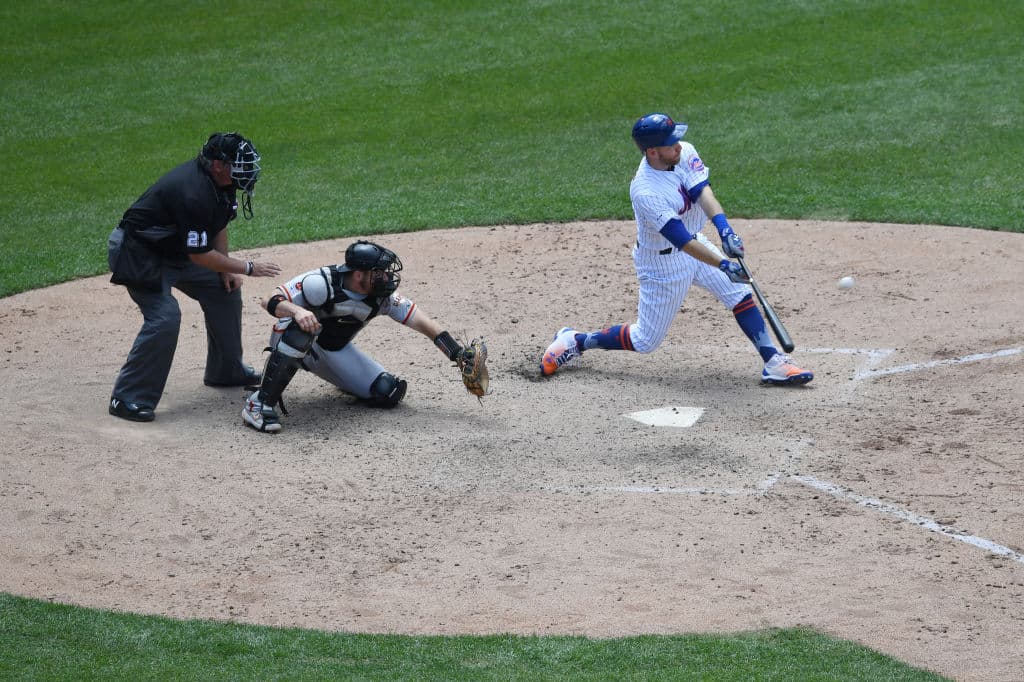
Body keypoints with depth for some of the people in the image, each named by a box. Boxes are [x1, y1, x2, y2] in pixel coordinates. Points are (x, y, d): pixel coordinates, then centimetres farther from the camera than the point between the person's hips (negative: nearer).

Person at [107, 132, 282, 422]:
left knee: (226, 290, 13)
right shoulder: (194, 193, -33)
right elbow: (200, 255, -27)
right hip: (139, 253, -10)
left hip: (175, 250, 10)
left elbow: (219, 223, 13)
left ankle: (226, 371, 30)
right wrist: (248, 268, -19)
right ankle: (127, 398, -18)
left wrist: (227, 270, 6)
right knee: (164, 317, -25)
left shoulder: (220, 181, -4)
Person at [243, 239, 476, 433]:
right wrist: (296, 311, -53)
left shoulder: (382, 297, -14)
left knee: (389, 393, -10)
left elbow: (419, 320, -12)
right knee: (300, 331, -42)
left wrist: (458, 353, -22)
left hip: (336, 353, 5)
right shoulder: (323, 283, -30)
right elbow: (270, 301, -31)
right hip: (297, 345, -5)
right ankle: (260, 404, -34)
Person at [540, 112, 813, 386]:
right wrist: (724, 265, -43)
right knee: (645, 341, 4)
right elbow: (680, 239, -37)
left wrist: (724, 228, -42)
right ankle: (575, 341, 20)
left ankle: (773, 363, 1)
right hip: (663, 263, -7)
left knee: (740, 293, -4)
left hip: (694, 241, 7)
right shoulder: (645, 191, -34)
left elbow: (702, 191, -25)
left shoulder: (685, 153, -13)